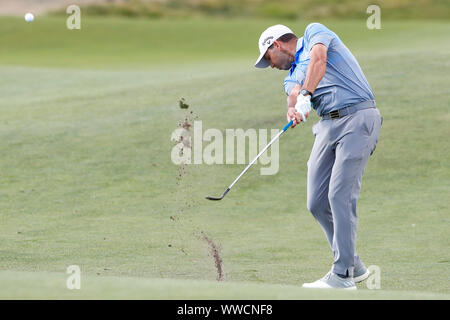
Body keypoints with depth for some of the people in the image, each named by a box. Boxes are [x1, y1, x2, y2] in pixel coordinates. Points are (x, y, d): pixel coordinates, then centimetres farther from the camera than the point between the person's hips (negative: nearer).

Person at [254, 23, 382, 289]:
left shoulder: (314, 32, 11)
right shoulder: (293, 75, 25)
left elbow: (319, 58, -12)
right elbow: (294, 93, 1)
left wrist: (305, 96, -25)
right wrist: (293, 108, -23)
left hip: (359, 117, -8)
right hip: (329, 125, 8)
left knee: (340, 195, -15)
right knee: (317, 203, 3)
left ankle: (343, 276, -15)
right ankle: (354, 266, 17)